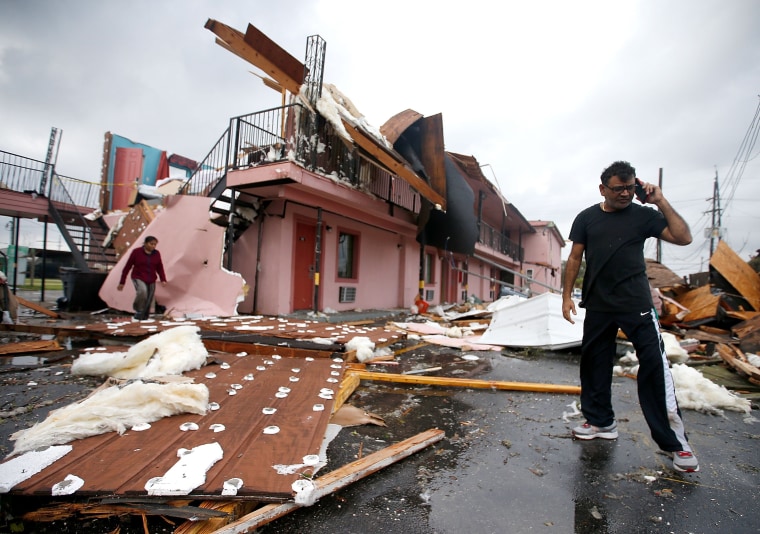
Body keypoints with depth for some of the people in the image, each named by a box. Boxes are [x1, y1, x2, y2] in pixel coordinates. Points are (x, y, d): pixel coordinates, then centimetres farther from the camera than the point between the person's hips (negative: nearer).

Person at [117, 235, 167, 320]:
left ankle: (143, 318, 17)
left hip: (151, 280, 3)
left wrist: (163, 280, -11)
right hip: (138, 278, -3)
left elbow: (160, 268, 6)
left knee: (148, 302, 1)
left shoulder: (156, 254, 2)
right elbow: (127, 267, -1)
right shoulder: (136, 252, -6)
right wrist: (122, 282, 0)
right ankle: (138, 310, -10)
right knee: (142, 291, -32)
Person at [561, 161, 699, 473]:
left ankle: (674, 439, 6)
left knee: (654, 364, -6)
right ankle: (601, 422, 27)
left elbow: (683, 237, -7)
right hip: (598, 306, 2)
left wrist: (661, 202, -11)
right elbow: (575, 258, 6)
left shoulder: (643, 215, 2)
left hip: (636, 305, -2)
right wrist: (567, 295, 2)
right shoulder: (586, 218, 5)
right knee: (594, 364, 10)